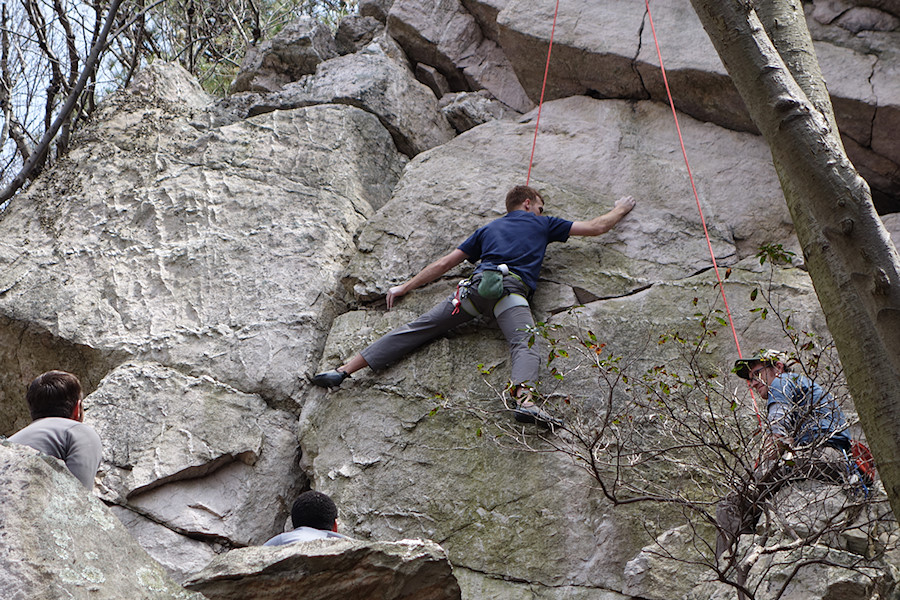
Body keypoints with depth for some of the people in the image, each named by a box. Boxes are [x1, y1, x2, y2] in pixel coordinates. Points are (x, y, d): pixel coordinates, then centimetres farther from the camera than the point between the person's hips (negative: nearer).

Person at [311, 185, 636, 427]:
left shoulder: (488, 229, 35)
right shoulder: (541, 223, 28)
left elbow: (444, 263, 31)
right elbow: (596, 227, 32)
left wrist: (405, 287, 38)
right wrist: (620, 210, 52)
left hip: (478, 284, 3)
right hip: (512, 289, -3)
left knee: (417, 328, 1)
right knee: (525, 344, -24)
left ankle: (343, 371, -4)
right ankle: (524, 398, -57)